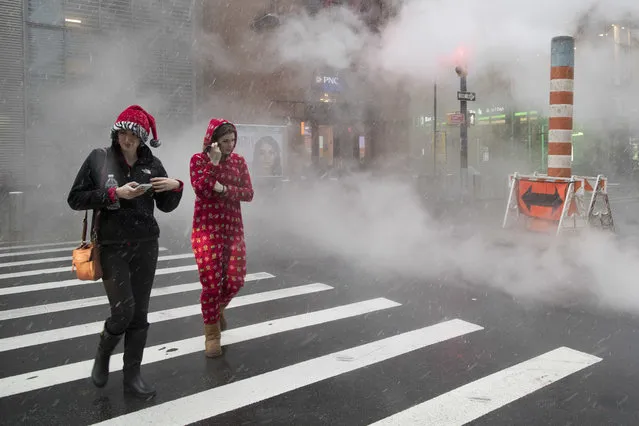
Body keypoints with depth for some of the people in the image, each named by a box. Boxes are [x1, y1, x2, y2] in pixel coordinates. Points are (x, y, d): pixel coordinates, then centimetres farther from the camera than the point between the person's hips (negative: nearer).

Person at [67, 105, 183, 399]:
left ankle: (132, 376, 20)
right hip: (112, 247, -3)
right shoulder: (98, 158, -3)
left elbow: (166, 207, 10)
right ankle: (102, 355, 23)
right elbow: (75, 199, -5)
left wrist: (176, 187, -10)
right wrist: (114, 194, -16)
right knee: (123, 310, -9)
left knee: (139, 314, 6)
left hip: (146, 246, 3)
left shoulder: (152, 164, 4)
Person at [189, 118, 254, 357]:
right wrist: (214, 163, -20)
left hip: (233, 227, 4)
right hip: (207, 227, -3)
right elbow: (201, 191, -17)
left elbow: (248, 194, 0)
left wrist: (224, 189, -13)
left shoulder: (239, 161, 8)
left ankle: (218, 308, 34)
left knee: (235, 280, 0)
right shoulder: (199, 159, -3)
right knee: (211, 282, -4)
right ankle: (212, 334, 15)